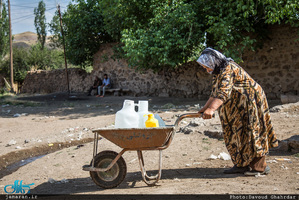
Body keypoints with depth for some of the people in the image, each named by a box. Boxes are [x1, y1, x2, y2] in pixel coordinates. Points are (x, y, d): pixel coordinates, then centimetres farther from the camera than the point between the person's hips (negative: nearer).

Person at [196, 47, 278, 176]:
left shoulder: (228, 69, -23)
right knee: (237, 134, 9)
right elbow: (215, 94, 17)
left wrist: (211, 109, -50)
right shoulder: (218, 72, 9)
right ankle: (241, 165, 15)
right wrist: (204, 109, 12)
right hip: (238, 106, 10)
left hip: (250, 102, -10)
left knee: (250, 133, -7)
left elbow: (223, 93, -39)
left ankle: (260, 166, 1)